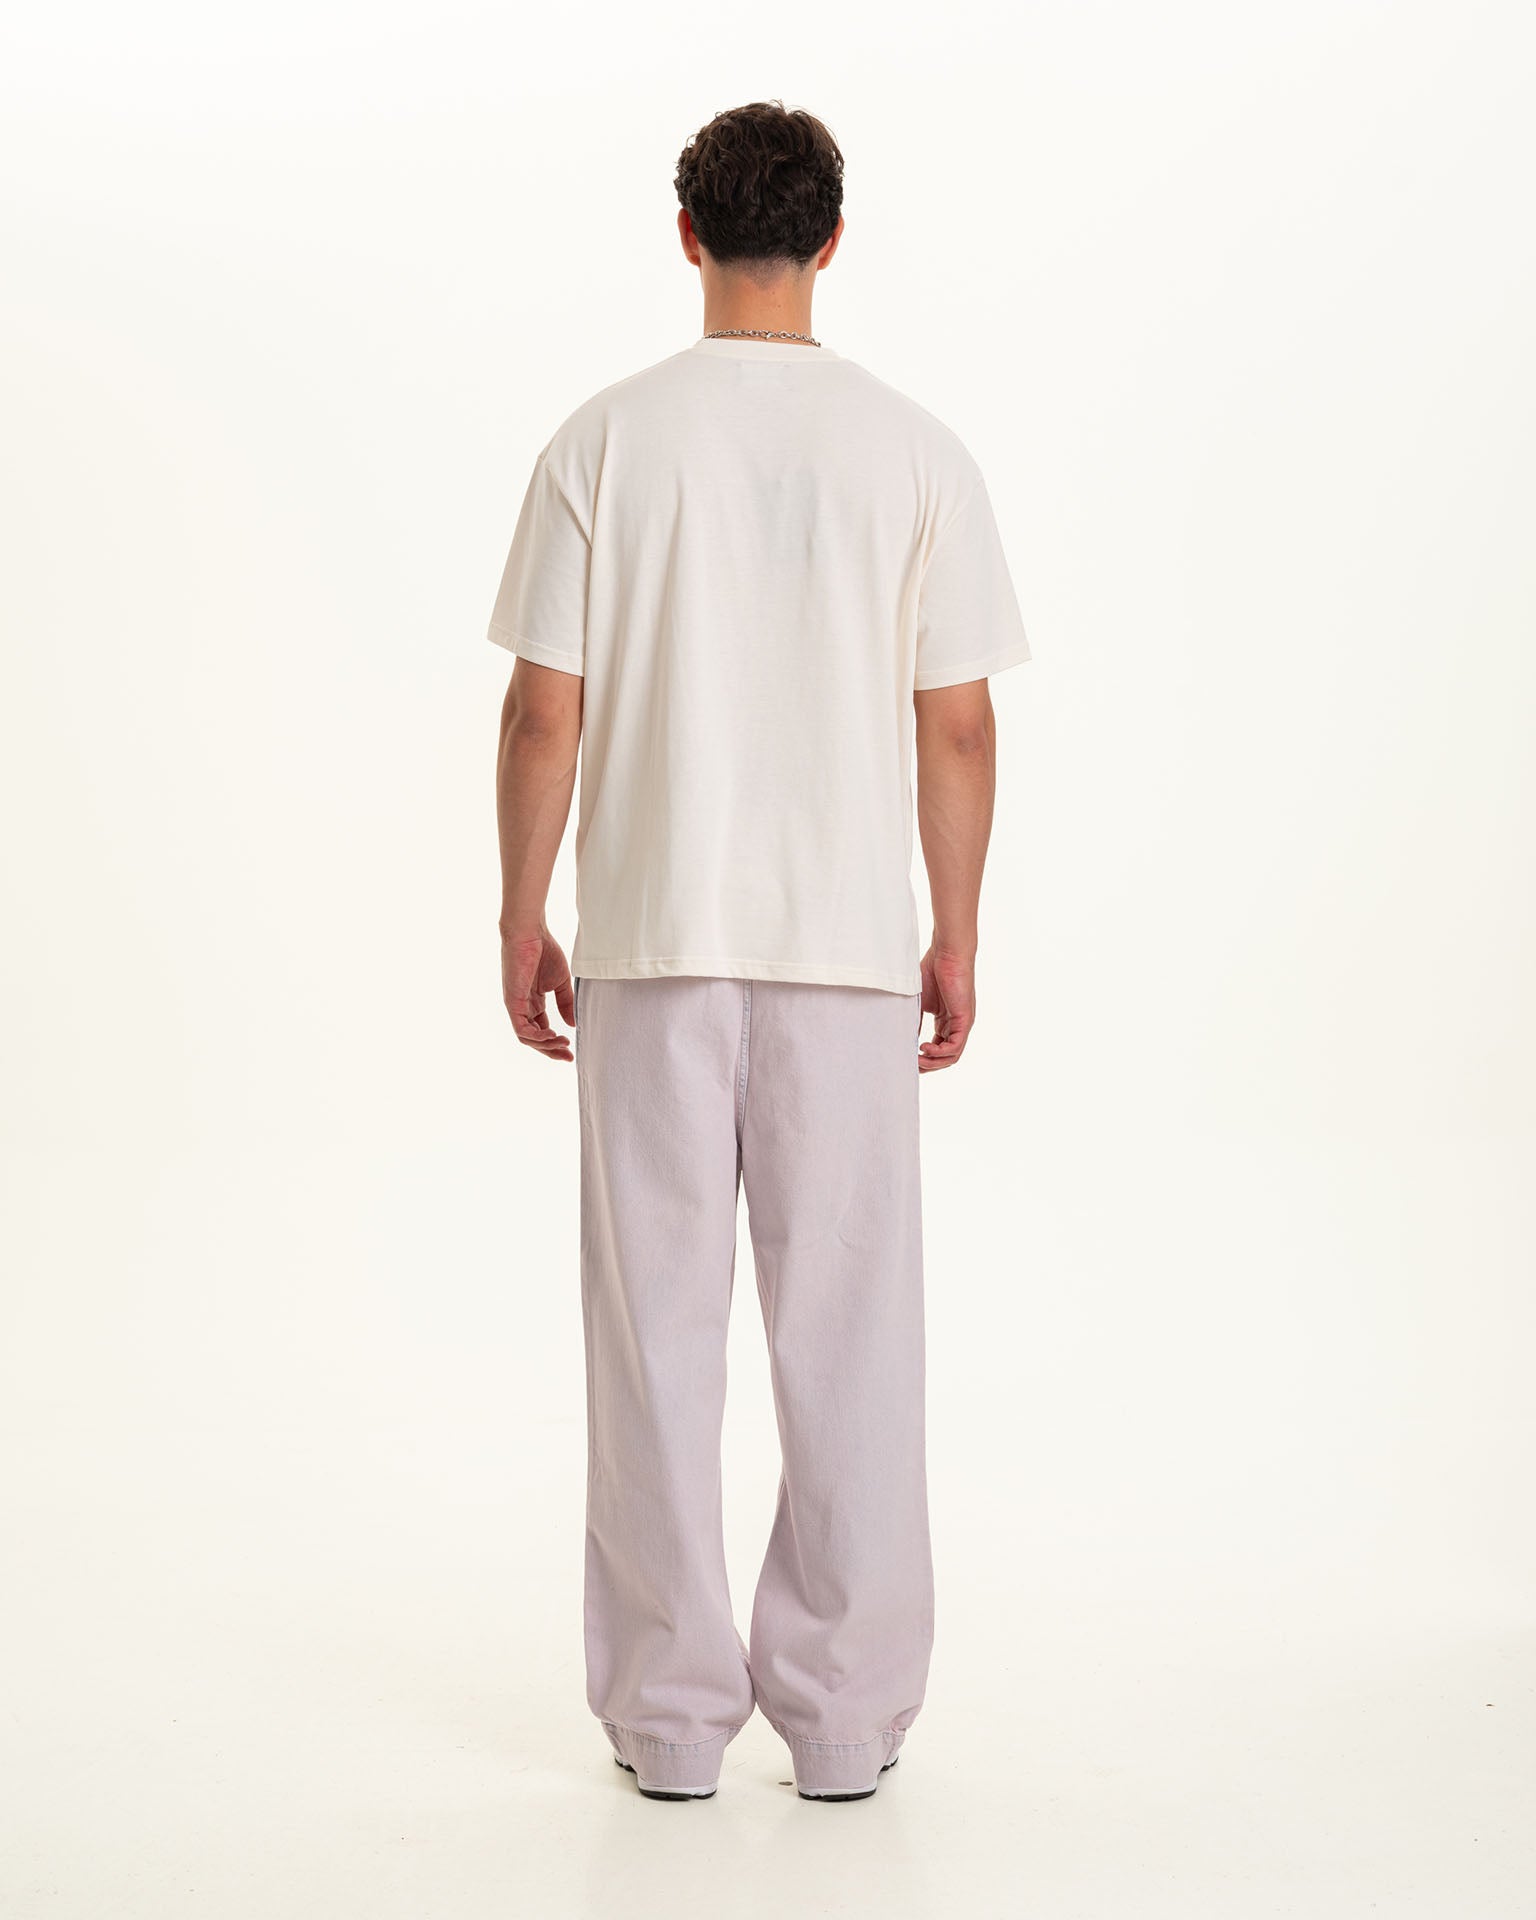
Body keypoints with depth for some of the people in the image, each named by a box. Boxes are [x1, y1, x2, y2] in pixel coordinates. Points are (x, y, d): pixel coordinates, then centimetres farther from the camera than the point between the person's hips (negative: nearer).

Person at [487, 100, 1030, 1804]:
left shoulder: (607, 442, -3)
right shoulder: (915, 452, 0)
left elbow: (544, 715, -4)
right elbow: (958, 729, 0)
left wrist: (521, 921, 7)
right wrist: (956, 939, 10)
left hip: (650, 942, 0)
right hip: (848, 944, 1)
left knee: (658, 1329, 7)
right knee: (848, 1328, 7)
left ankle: (670, 1712, 13)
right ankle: (846, 1714, 14)